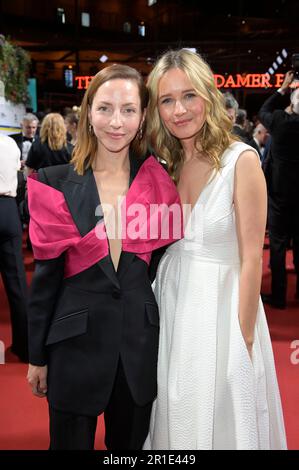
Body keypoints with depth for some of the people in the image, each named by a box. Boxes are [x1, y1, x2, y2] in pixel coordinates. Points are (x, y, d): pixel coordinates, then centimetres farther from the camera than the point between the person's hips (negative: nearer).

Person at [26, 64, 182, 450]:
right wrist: (37, 356, 2)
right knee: (71, 442, 16)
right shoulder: (56, 184, -6)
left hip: (140, 343, 2)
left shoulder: (158, 184, -2)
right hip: (75, 343, -1)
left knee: (131, 442, 20)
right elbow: (45, 276, -2)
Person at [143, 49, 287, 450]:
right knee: (176, 419, 20)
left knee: (221, 419, 13)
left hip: (221, 305, -5)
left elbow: (251, 257, -14)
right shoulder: (167, 164, 3)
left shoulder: (241, 160, -15)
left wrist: (244, 338, -13)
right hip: (172, 301, 5)